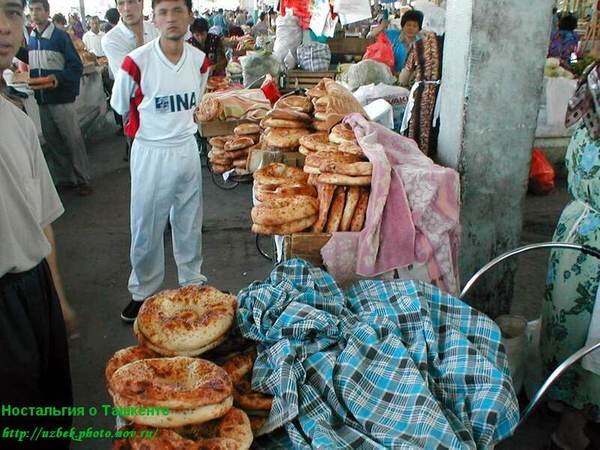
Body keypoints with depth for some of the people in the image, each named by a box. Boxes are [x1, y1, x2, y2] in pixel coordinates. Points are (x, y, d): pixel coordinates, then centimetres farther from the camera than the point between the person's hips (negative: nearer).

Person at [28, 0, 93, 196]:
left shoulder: (61, 36, -8)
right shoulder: (29, 39, 9)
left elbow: (76, 67, -10)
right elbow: (28, 66, 19)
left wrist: (59, 78, -23)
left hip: (62, 98, -6)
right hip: (41, 100, 6)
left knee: (73, 140, 0)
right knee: (52, 141, 12)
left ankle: (82, 180, 10)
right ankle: (63, 178, 24)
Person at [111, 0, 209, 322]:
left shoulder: (200, 61, -3)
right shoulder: (137, 61, -16)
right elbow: (121, 106, 0)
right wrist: (149, 128, 7)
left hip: (187, 148, 4)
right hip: (150, 153, -3)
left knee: (189, 223, 16)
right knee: (146, 228, 7)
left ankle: (193, 281, 34)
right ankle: (142, 292, 25)